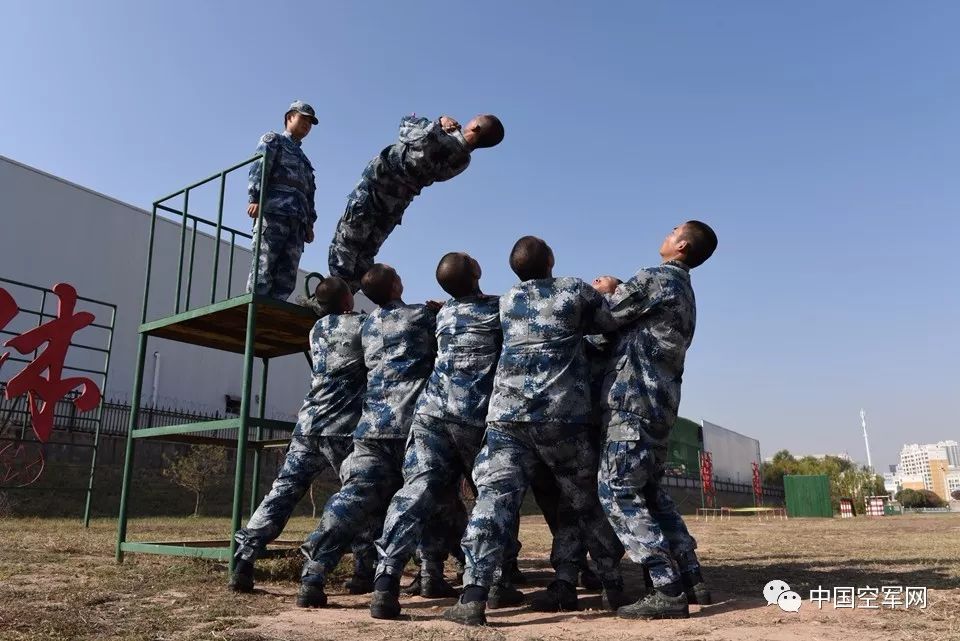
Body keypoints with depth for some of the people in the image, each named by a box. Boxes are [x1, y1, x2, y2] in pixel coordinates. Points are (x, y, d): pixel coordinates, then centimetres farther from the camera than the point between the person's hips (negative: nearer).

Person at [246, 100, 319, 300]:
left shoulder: (304, 159, 37)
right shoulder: (273, 140, 17)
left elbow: (309, 193, 28)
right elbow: (258, 169, -1)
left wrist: (309, 223, 14)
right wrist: (254, 198, -17)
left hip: (297, 222, 7)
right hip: (272, 212, -7)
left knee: (286, 279, -6)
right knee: (263, 269, -17)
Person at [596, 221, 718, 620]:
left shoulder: (654, 279, -9)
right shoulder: (684, 292, 21)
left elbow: (604, 317, -5)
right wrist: (616, 292, 16)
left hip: (633, 399, -10)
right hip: (658, 401, 10)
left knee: (617, 492, -9)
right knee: (649, 492, 17)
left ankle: (668, 590, -10)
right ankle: (691, 578, 17)